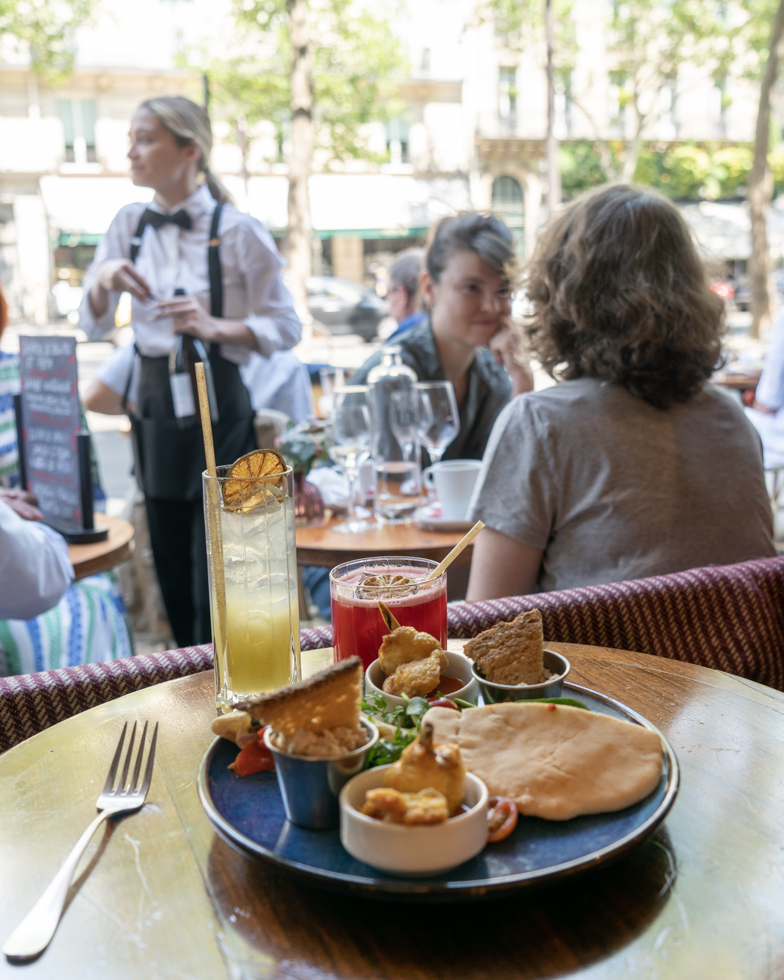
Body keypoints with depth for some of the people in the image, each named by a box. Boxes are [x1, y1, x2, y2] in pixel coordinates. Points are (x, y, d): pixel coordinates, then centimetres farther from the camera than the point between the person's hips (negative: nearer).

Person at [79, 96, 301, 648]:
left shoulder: (238, 231, -7)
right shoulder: (130, 226, 8)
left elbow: (286, 327, -8)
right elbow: (93, 327, 10)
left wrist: (215, 326, -23)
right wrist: (102, 279, -11)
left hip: (219, 406, -5)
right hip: (156, 403, 5)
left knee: (216, 585, -2)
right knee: (173, 574, 14)